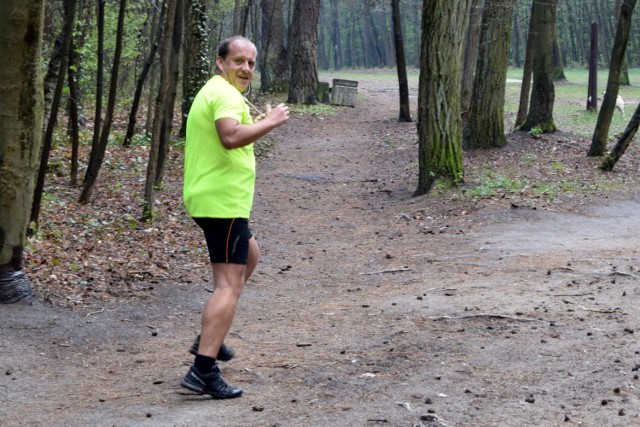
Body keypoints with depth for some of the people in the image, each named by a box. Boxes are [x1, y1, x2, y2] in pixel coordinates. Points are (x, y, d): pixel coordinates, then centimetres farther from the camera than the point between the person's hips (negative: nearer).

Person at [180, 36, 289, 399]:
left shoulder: (211, 91, 19)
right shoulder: (226, 94, -14)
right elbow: (230, 137, -33)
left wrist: (261, 123, 21)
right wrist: (271, 122, -21)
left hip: (207, 198, 11)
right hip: (223, 202, -11)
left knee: (249, 254, 30)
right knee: (229, 285, -13)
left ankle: (209, 338, 30)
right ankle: (203, 370, -20)